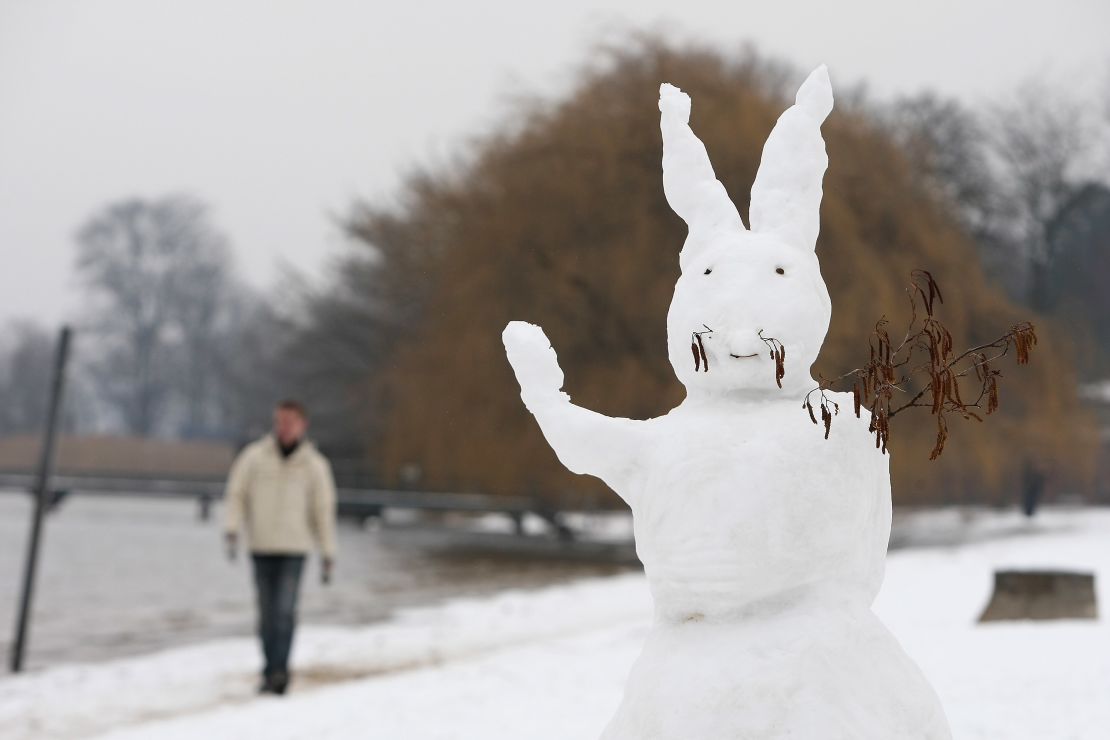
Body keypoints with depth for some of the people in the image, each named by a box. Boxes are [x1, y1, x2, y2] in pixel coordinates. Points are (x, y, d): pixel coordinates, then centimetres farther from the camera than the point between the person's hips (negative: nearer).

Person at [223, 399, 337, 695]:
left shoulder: (315, 464, 1)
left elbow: (324, 511, 5)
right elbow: (236, 494, 3)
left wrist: (328, 555, 4)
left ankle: (277, 671, -13)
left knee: (285, 610, -14)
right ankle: (273, 673, 17)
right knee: (267, 613, 6)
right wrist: (232, 531, -11)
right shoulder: (254, 456, 1)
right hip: (261, 548, 2)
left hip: (294, 549, -1)